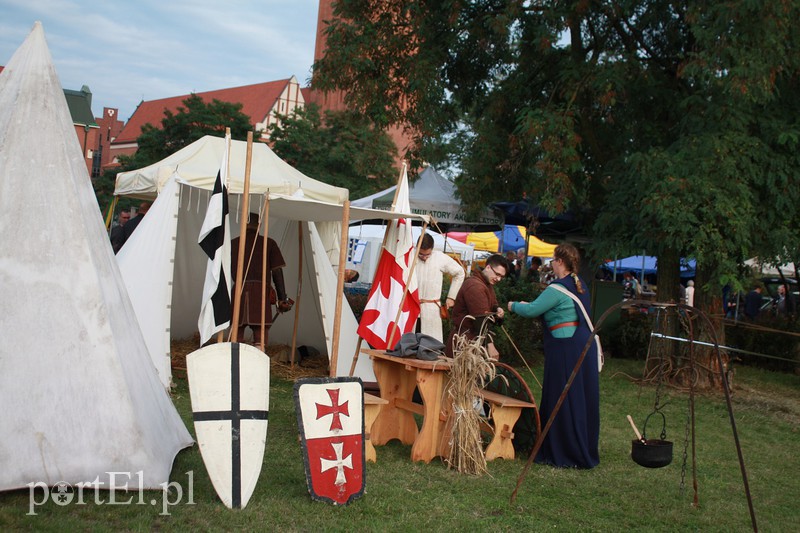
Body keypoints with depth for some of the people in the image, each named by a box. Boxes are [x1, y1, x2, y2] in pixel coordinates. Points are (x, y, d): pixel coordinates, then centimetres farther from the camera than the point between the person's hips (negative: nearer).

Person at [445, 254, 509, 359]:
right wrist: (490, 345, -28)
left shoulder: (488, 284, 15)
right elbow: (482, 319, -25)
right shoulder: (475, 286, -20)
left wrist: (497, 309, -5)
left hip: (475, 340, 10)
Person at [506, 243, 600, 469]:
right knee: (582, 399, 15)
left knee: (563, 401, 1)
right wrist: (529, 305, 24)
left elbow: (532, 310, -15)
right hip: (584, 346, 9)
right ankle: (586, 450, 24)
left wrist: (514, 305, 5)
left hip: (565, 349, -9)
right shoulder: (579, 285, 13)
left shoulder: (557, 289, -16)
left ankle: (567, 454, 9)